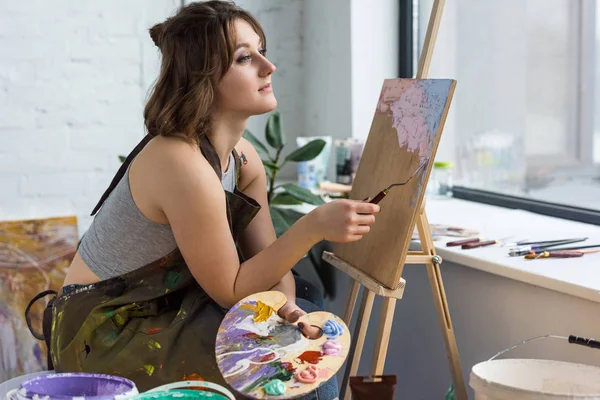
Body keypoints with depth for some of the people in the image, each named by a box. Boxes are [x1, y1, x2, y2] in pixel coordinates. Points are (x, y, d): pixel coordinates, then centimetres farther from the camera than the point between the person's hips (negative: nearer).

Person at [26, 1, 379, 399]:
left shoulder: (244, 158, 0)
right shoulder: (182, 164, -27)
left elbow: (267, 260, 2)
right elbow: (230, 291, -22)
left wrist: (286, 305, -19)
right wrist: (313, 227, -30)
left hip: (165, 310, 8)